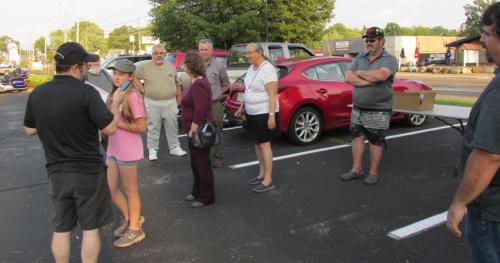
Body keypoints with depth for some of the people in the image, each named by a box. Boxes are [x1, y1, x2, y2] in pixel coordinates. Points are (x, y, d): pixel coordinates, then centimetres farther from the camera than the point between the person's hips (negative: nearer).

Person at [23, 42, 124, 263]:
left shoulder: (37, 94, -1)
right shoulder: (86, 93, -18)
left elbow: (29, 130, 10)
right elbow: (110, 128, -16)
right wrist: (116, 103, -1)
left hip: (56, 172, 5)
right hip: (88, 171, -5)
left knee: (61, 228, 18)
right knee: (91, 228, 11)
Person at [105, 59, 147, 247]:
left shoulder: (132, 96, -18)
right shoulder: (115, 93, 8)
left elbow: (141, 127, -20)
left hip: (128, 151, -8)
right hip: (113, 149, 8)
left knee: (130, 190, 7)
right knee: (109, 189, 15)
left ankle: (135, 229, 25)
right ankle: (129, 218, 36)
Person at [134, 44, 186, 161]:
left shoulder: (171, 67, 9)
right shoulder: (145, 67, -2)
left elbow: (177, 83, 16)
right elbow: (134, 77, 2)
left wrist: (178, 97, 14)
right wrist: (142, 89, -3)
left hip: (170, 103, 3)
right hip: (153, 104, -3)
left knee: (172, 126, 9)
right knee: (153, 128, 4)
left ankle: (175, 147, 21)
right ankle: (152, 150, 14)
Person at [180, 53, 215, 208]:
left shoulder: (198, 85, -20)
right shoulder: (199, 81, 12)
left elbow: (200, 111, -26)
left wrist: (193, 130, -22)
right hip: (197, 130, 11)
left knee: (202, 164, 1)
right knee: (196, 163, 20)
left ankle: (206, 197, 14)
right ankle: (197, 192, 34)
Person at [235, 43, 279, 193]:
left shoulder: (267, 69, -17)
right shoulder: (251, 68, 10)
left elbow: (272, 95, -21)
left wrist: (272, 115, -26)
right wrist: (242, 107, 18)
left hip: (264, 113, -9)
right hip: (252, 113, 9)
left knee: (264, 144, -5)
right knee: (257, 143, 14)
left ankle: (268, 181, 3)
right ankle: (262, 174, 26)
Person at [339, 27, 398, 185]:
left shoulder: (389, 60, -7)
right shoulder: (359, 58, 8)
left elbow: (380, 75, -28)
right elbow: (348, 78, -4)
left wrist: (360, 73, -12)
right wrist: (368, 81, -16)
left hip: (378, 111, -5)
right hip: (357, 109, 5)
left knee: (376, 141, 4)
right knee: (357, 137, 9)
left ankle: (374, 172, 16)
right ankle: (356, 169, 21)